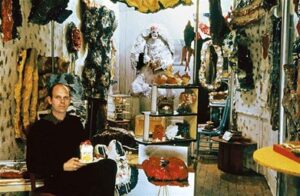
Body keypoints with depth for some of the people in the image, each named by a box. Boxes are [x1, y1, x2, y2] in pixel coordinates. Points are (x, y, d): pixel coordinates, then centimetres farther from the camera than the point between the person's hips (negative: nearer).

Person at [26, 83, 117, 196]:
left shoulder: (75, 122, 16)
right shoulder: (38, 128, 2)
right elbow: (32, 165, -2)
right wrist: (63, 167, -12)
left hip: (79, 171, 5)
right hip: (57, 179, -5)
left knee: (109, 165, -26)